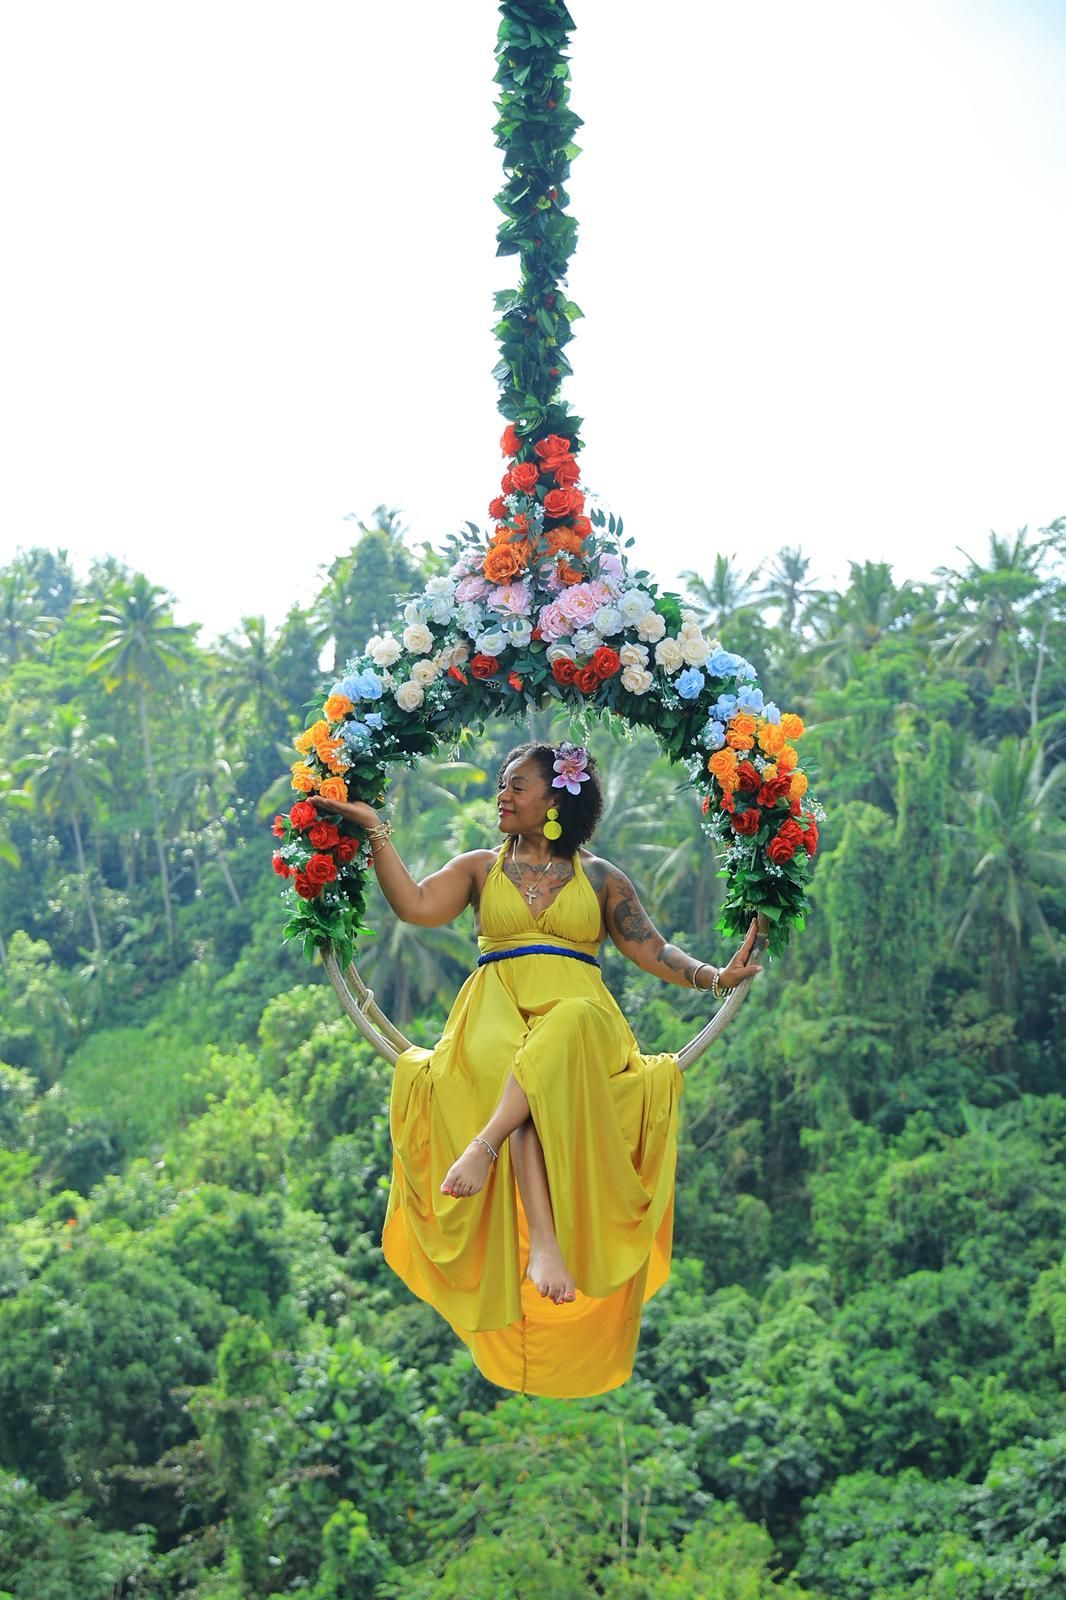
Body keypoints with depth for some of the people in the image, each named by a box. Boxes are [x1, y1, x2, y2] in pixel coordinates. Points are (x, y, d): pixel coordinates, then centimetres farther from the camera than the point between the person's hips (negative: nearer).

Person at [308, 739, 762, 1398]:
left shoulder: (600, 876, 19)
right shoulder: (479, 867, 22)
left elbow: (655, 952, 14)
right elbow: (417, 906, 4)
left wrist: (716, 976, -1)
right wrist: (376, 831, 2)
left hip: (579, 1016, 0)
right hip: (496, 1016, 1)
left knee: (568, 1026, -40)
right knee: (518, 1078, -37)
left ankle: (485, 1144, -48)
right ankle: (544, 1241, -49)